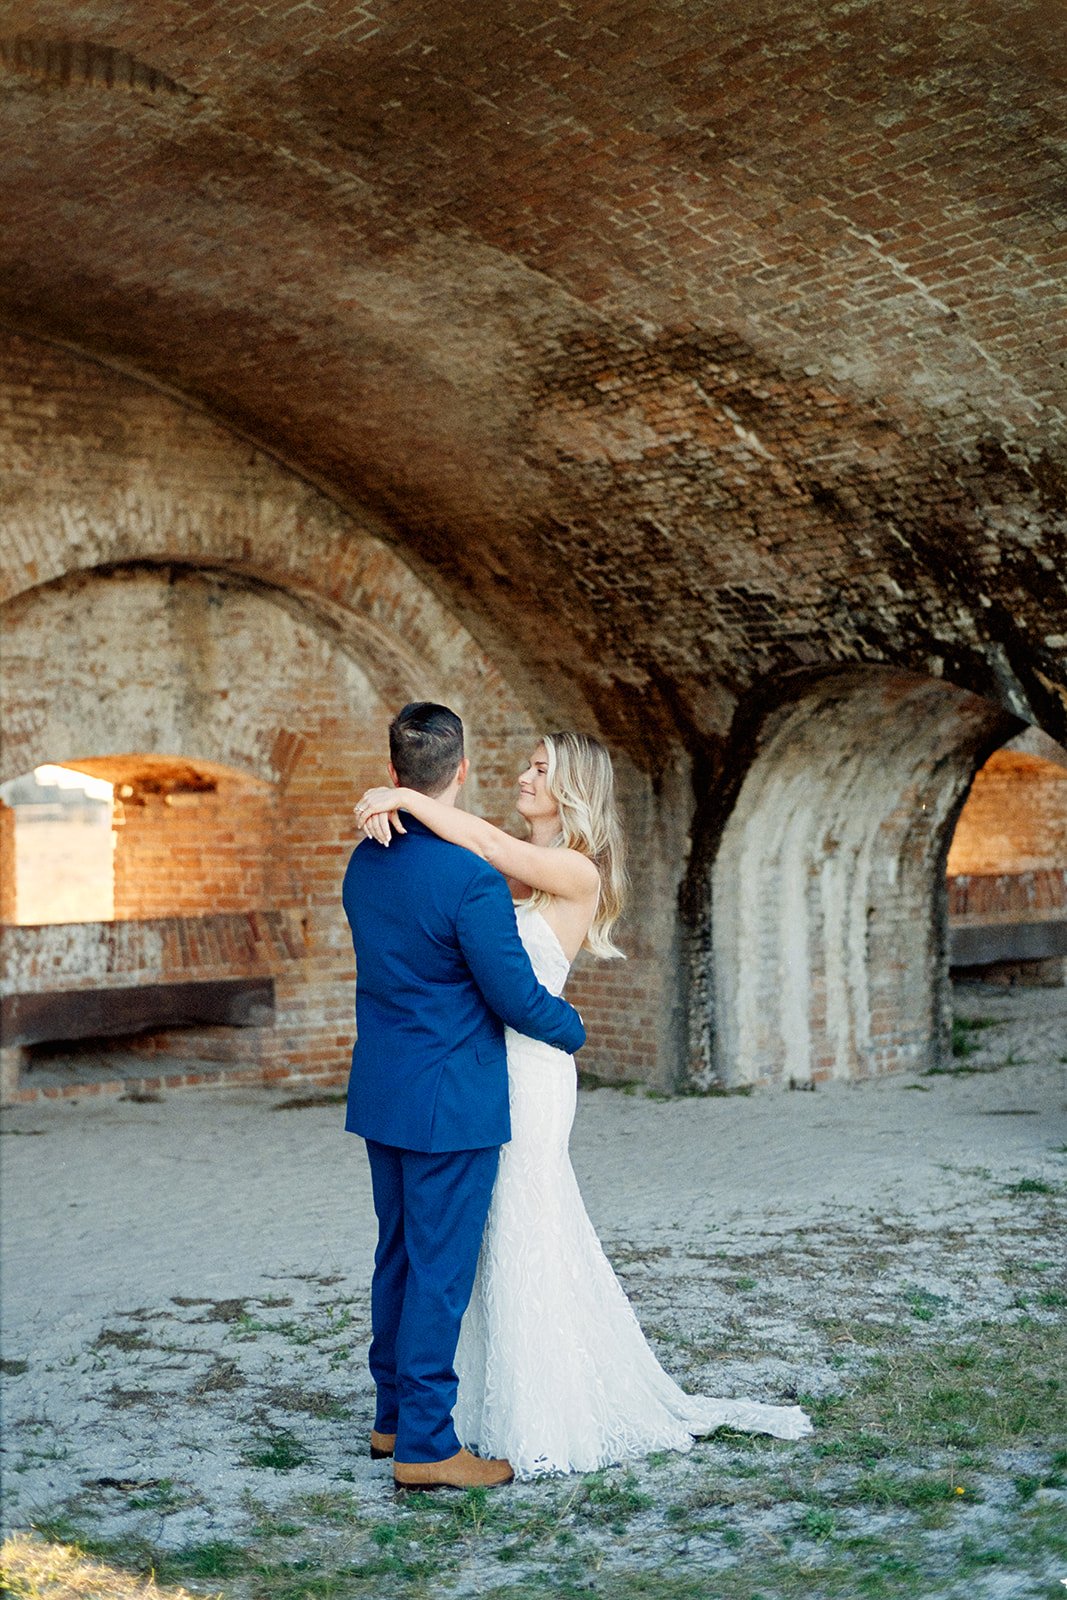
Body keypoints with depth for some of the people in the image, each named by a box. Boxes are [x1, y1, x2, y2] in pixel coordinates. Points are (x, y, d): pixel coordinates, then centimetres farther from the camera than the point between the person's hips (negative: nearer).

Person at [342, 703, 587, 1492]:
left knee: (398, 1256, 17)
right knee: (440, 1269, -1)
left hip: (381, 1095, 8)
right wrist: (572, 1027, 5)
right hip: (451, 1103, -8)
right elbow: (517, 997, -15)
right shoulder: (472, 881, -22)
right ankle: (425, 1444, 6)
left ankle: (395, 1415, 28)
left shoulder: (365, 862, 4)